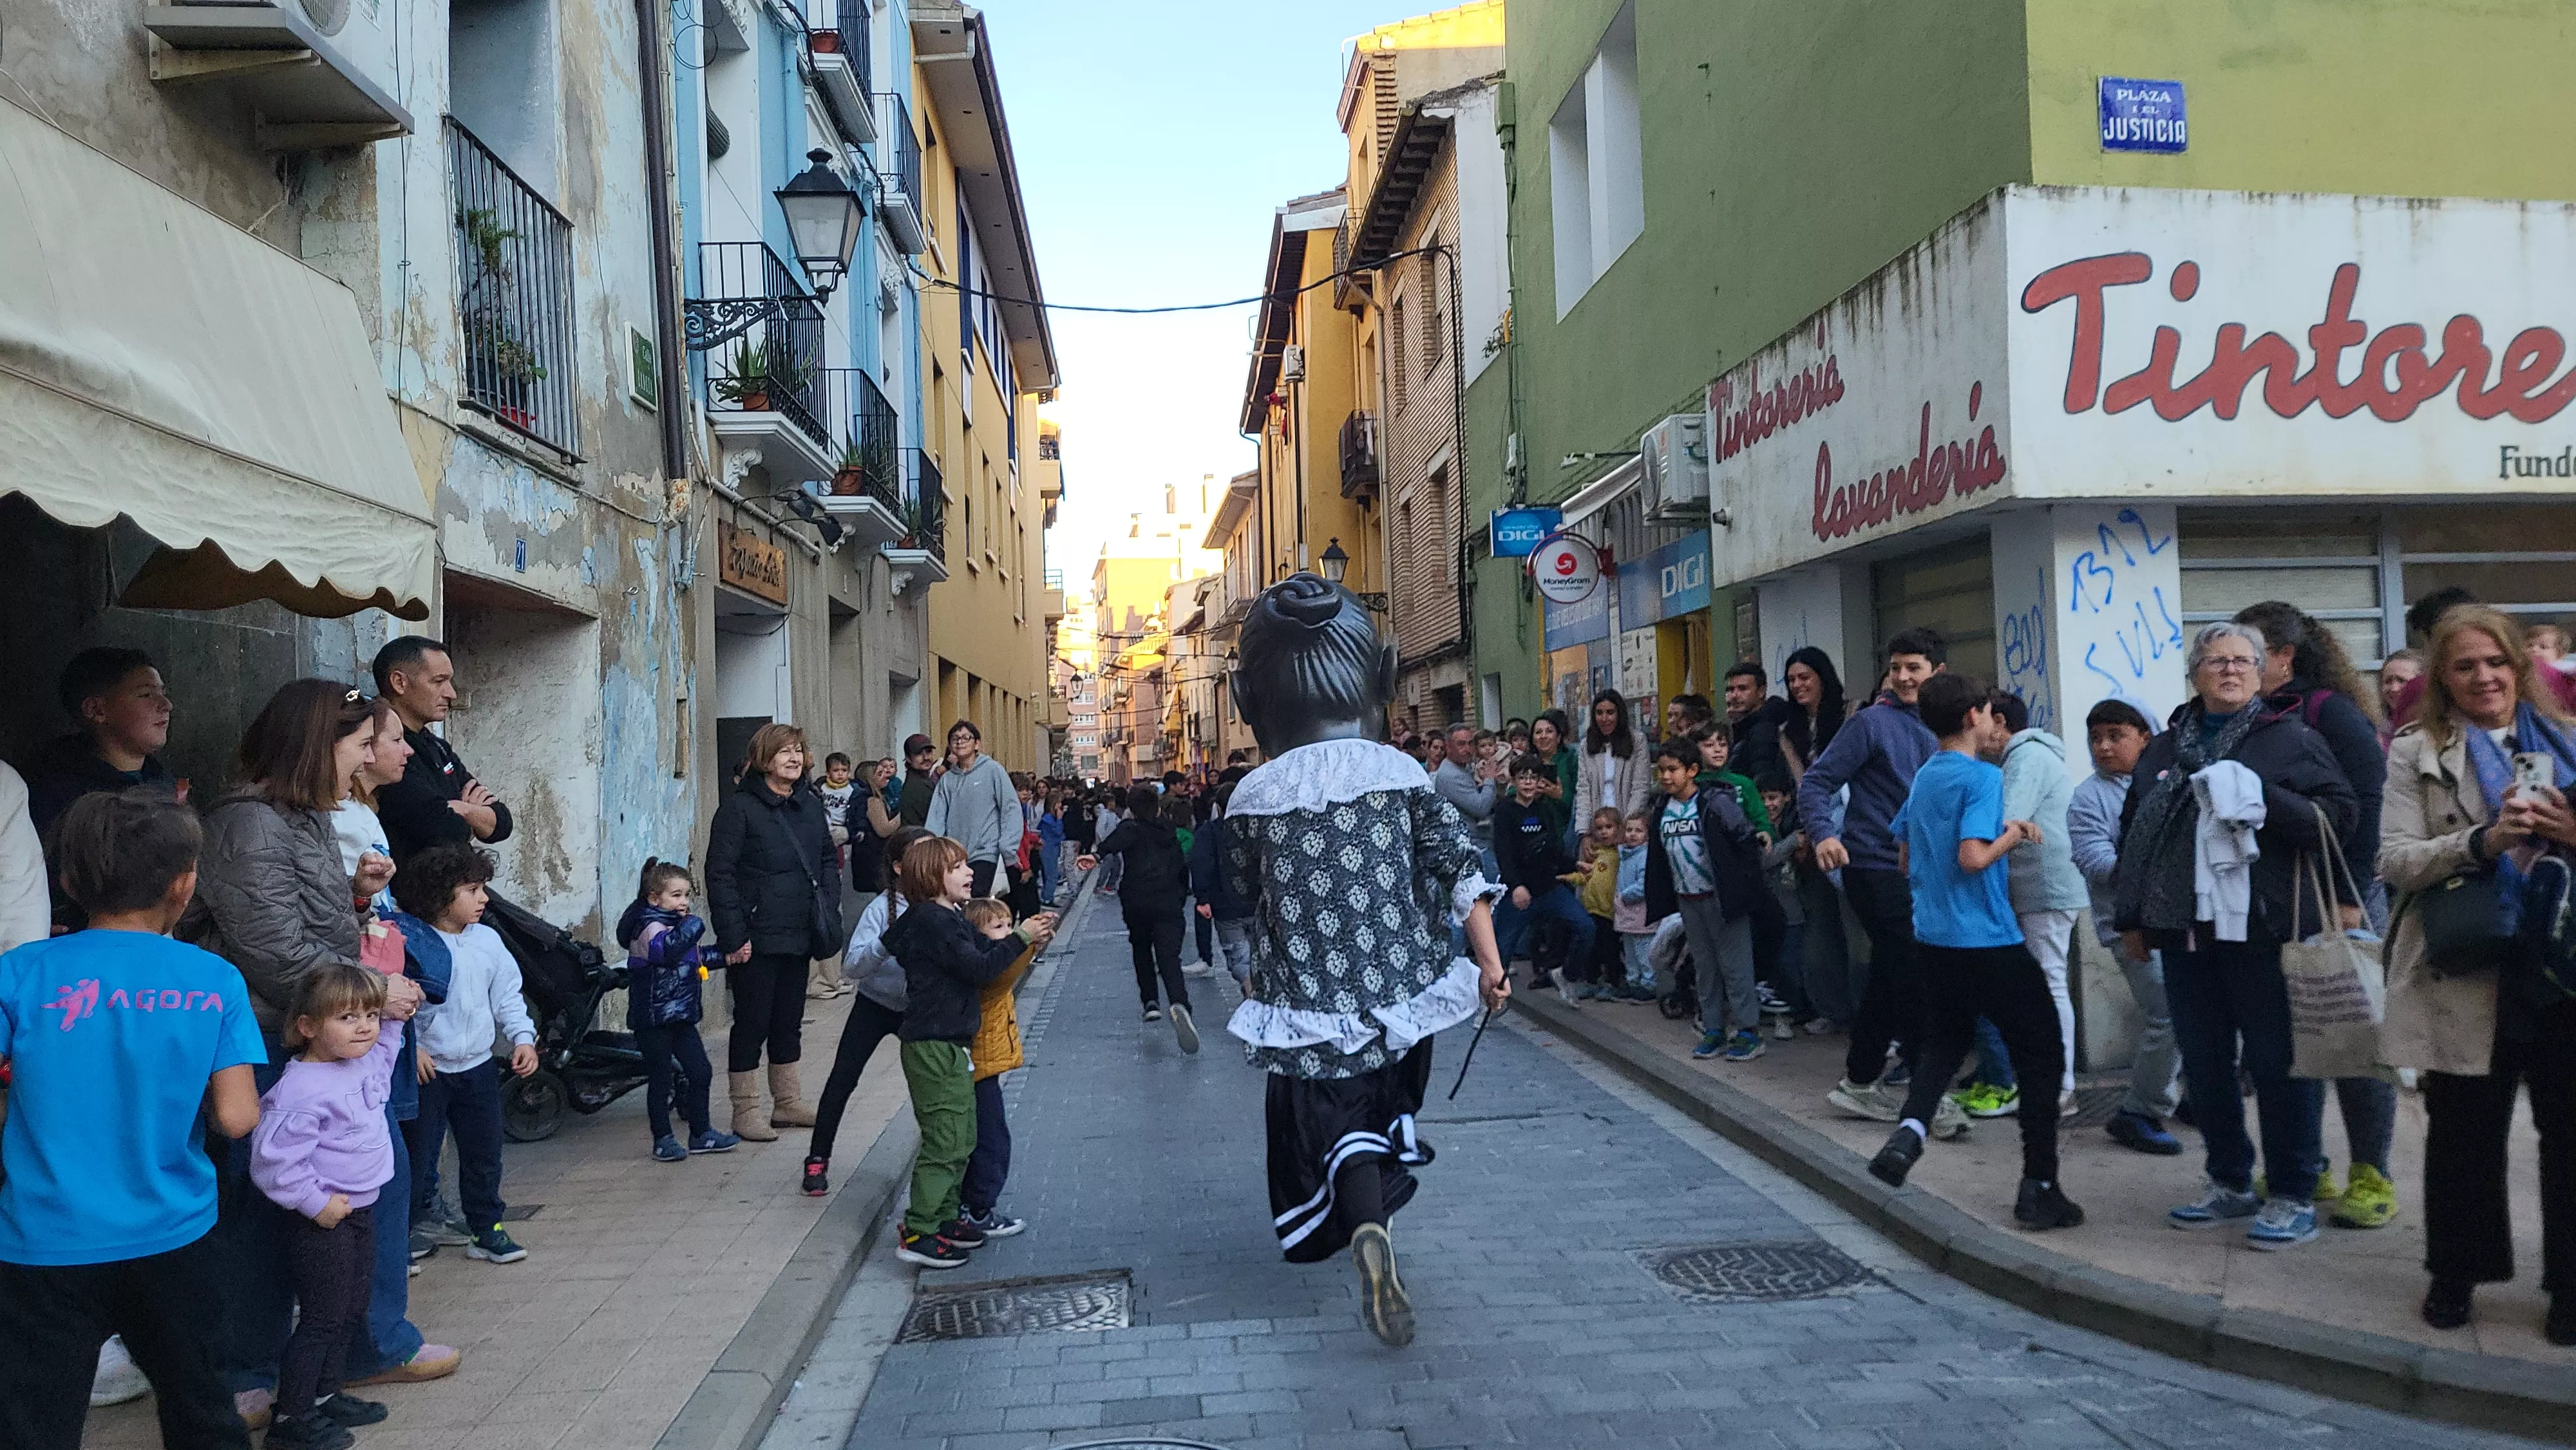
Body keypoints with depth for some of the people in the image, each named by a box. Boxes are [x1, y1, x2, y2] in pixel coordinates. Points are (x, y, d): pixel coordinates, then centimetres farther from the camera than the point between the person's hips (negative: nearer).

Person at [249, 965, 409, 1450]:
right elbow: (274, 1159, -25)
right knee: (322, 1319, -1)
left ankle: (326, 1395, 33)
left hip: (361, 1211, 9)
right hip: (323, 1222, -9)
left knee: (351, 1313, 19)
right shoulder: (302, 1089, -24)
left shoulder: (369, 1063, 2)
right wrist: (316, 1203, -20)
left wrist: (390, 1010, 9)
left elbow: (383, 1043, 27)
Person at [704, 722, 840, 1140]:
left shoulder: (809, 803, 11)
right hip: (757, 939, -6)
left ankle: (788, 1103, 25)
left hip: (799, 934, 7)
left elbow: (827, 859, 19)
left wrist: (828, 909, 6)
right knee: (752, 1023, 1)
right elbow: (720, 874, -13)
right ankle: (746, 1112, 10)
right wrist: (733, 935, -18)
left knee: (790, 1021, 15)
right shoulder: (739, 807, -10)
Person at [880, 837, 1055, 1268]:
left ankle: (944, 1219, 25)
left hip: (949, 1045, 11)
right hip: (934, 1046, -11)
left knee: (962, 1139, 16)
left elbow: (980, 953, 14)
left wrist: (1024, 938, 0)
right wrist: (1020, 938, -16)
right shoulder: (934, 921, -17)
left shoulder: (946, 918, 16)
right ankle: (917, 1234, -4)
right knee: (945, 1142, -8)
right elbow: (978, 969, -21)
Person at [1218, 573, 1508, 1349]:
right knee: (1386, 1107, 25)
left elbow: (1246, 885, 10)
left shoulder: (1253, 795, -5)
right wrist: (1490, 962, -4)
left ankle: (1366, 1230, -21)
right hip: (1402, 991, 2)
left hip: (1312, 1003, -2)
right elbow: (1461, 865, -8)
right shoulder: (1402, 773, -4)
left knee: (1337, 1125, 4)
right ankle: (1368, 1219, 34)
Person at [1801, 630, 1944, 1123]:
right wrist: (1823, 833, -27)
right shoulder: (1873, 722, -9)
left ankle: (1860, 1084, 24)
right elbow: (1816, 780, -11)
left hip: (1916, 869, 8)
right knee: (1914, 980, -7)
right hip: (1877, 866, -7)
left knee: (1890, 981, 13)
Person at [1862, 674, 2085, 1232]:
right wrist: (2014, 834, -6)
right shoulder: (1982, 777, -13)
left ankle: (1910, 1128, -5)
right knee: (2040, 1055, 5)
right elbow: (1973, 857, -24)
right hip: (1988, 941, -7)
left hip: (1933, 937, 7)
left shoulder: (1923, 777, 10)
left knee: (1945, 1043, 21)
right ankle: (2039, 1188, 7)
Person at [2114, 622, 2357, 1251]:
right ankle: (2230, 1184, 25)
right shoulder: (2164, 749, 15)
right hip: (2186, 932, 5)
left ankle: (2294, 1197, 12)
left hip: (2264, 929, -5)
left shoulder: (2291, 739, 2)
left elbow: (2338, 815, -7)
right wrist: (2131, 918, 15)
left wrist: (2265, 799, -21)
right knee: (2203, 1063, 11)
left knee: (2278, 1062, 1)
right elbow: (2131, 836, 19)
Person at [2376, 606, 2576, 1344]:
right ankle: (2456, 1274, 24)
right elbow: (2396, 862, -5)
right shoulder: (2418, 752, 4)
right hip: (2468, 976, -1)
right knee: (2464, 1131, 9)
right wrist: (2482, 842, -20)